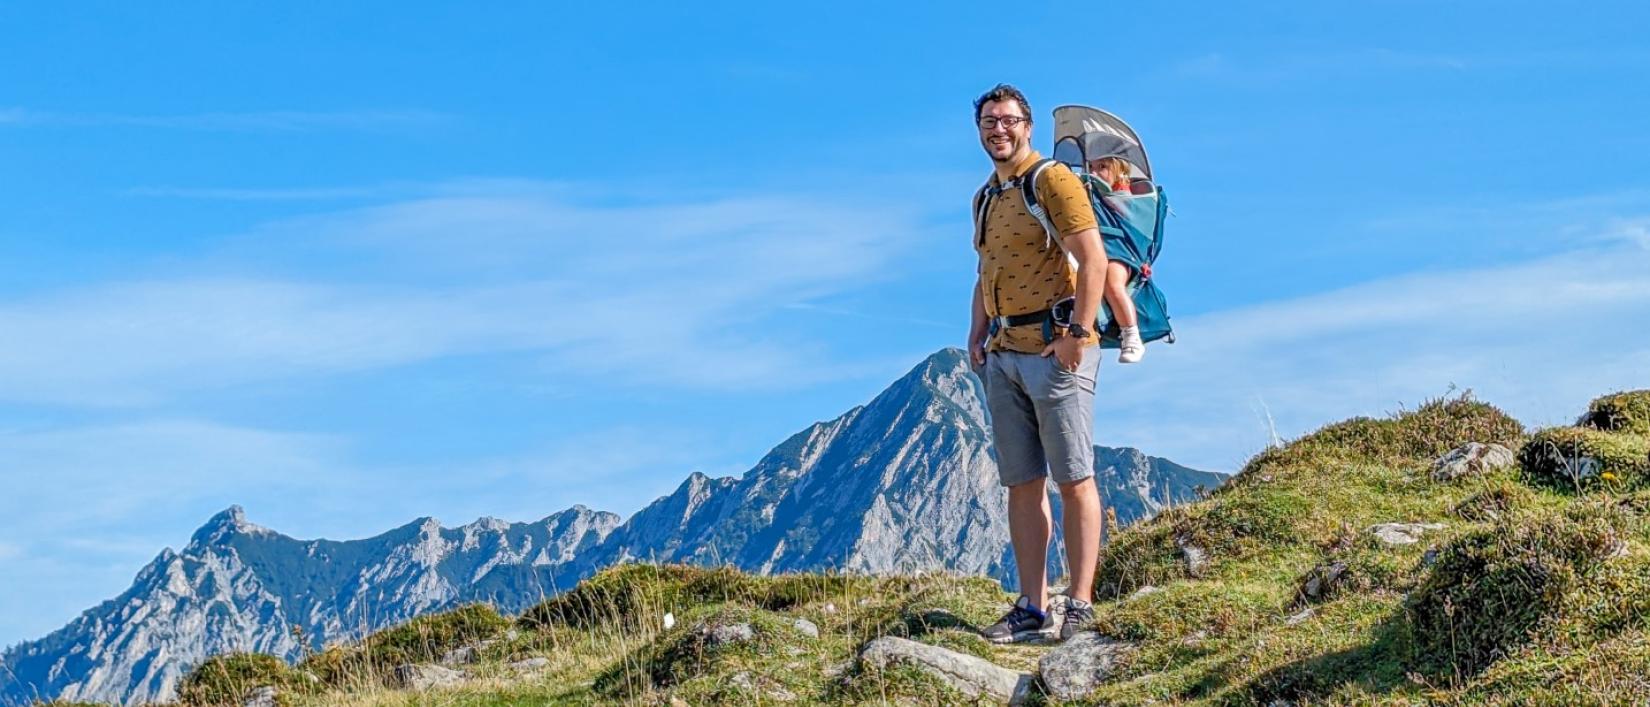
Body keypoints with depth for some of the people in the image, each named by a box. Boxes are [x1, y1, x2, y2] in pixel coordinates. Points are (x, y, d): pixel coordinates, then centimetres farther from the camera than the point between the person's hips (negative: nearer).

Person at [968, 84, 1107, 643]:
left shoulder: (1053, 180, -5)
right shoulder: (984, 198, 19)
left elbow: (1092, 258, -13)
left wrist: (1078, 334, -20)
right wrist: (976, 336, 13)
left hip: (1054, 349, -8)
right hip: (1003, 356, 8)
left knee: (1073, 481, -5)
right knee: (1022, 485, 6)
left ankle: (1080, 606, -4)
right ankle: (1032, 608, 9)